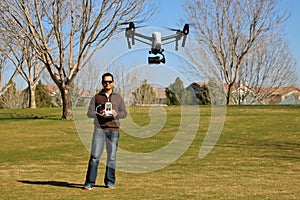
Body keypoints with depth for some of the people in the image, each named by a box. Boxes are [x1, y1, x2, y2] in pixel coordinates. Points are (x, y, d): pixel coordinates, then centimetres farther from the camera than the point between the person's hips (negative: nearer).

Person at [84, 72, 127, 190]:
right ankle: (90, 183, -7)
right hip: (99, 128, -1)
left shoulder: (118, 98, 14)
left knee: (112, 156, 3)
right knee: (95, 156, -8)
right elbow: (89, 113, 6)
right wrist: (98, 113, -14)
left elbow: (124, 113, 10)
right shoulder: (97, 97, 12)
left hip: (113, 129, 1)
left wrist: (116, 114, -12)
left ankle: (110, 182, 14)